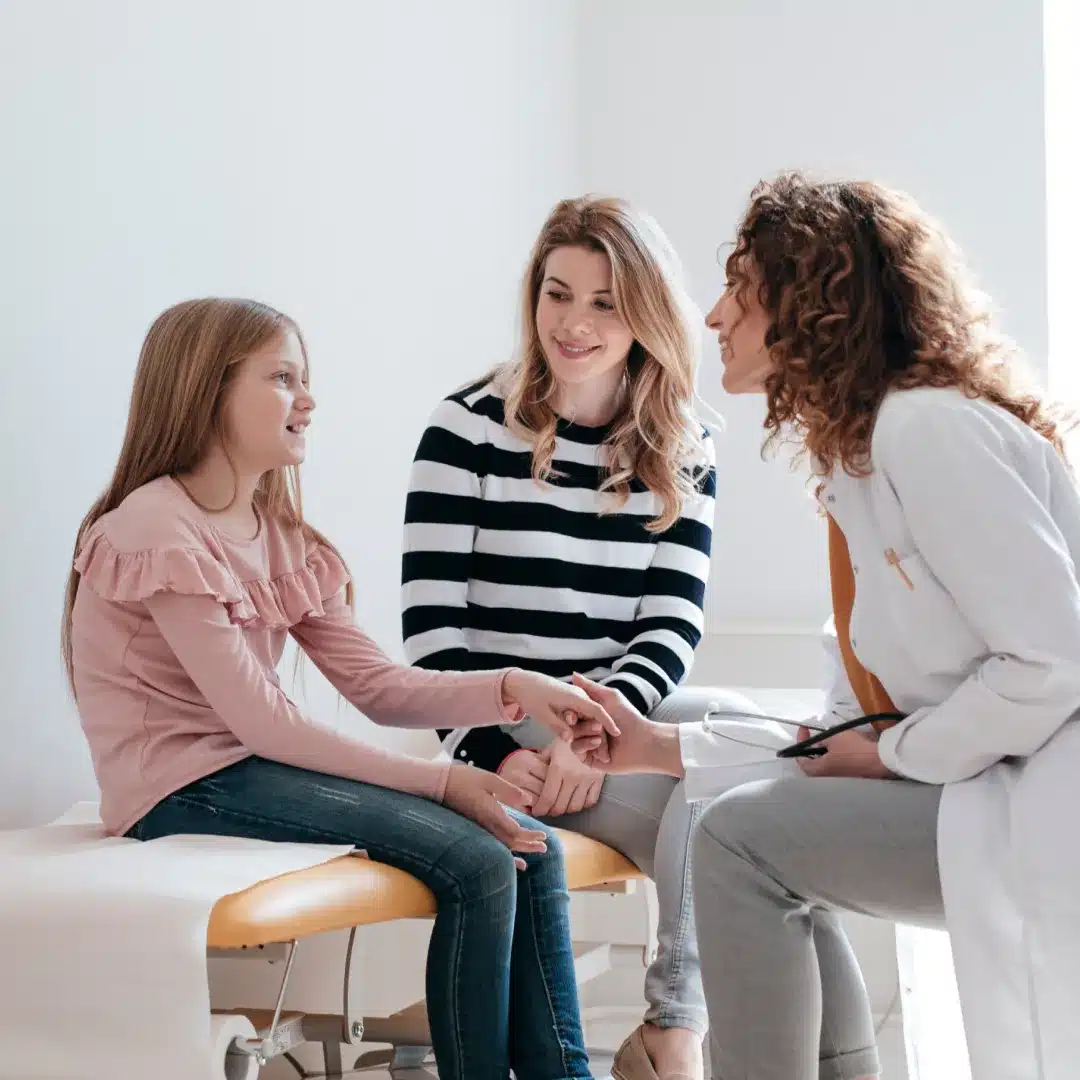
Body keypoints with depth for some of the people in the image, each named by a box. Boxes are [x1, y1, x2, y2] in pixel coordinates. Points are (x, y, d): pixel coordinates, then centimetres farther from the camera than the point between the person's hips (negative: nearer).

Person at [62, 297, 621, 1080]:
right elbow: (263, 723, -18)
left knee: (530, 847, -4)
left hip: (250, 767, 9)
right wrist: (439, 781, -19)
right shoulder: (158, 531, -15)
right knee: (473, 862, -22)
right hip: (183, 790, -9)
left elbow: (378, 685, 6)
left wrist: (512, 690, -11)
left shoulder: (284, 538, 13)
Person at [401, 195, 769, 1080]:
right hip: (506, 730, -4)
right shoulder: (469, 430, -3)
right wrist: (494, 751, -18)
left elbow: (673, 625, 0)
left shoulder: (681, 451, 8)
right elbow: (430, 626, -6)